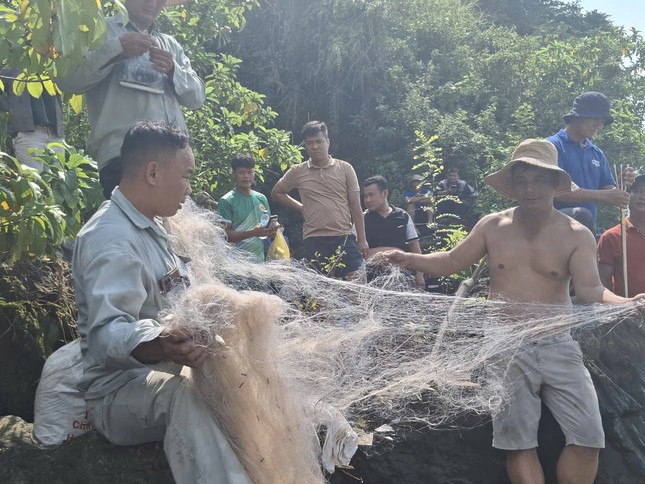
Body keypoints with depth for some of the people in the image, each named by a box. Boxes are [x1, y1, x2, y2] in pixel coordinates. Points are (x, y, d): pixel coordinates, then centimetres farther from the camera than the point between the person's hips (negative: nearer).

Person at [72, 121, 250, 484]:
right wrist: (161, 345, -52)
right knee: (183, 394, -39)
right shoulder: (111, 237, -20)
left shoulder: (149, 227, 14)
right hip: (122, 386, -10)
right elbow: (107, 333, -34)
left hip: (166, 369, 11)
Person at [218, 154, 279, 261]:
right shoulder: (227, 201, -7)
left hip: (260, 259, 6)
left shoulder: (261, 198, 10)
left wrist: (273, 229, -5)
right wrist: (253, 233, -24)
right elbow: (225, 234, -13)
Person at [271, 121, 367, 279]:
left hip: (345, 238, 0)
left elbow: (355, 206, 5)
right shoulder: (297, 172, 6)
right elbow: (277, 193, 20)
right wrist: (301, 208, 8)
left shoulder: (345, 168, 4)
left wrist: (362, 240, 2)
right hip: (314, 241, 1)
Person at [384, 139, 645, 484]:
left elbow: (589, 290, -14)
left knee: (588, 437, -4)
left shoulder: (576, 236, -2)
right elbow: (451, 263, 10)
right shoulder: (492, 227, 3)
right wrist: (410, 259, -3)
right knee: (518, 442, 2)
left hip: (557, 345, 0)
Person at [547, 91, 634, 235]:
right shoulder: (554, 146, -4)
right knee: (582, 215, -35)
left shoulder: (597, 154, 18)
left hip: (585, 229, 7)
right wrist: (604, 196, -18)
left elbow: (607, 190, 15)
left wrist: (620, 185, -7)